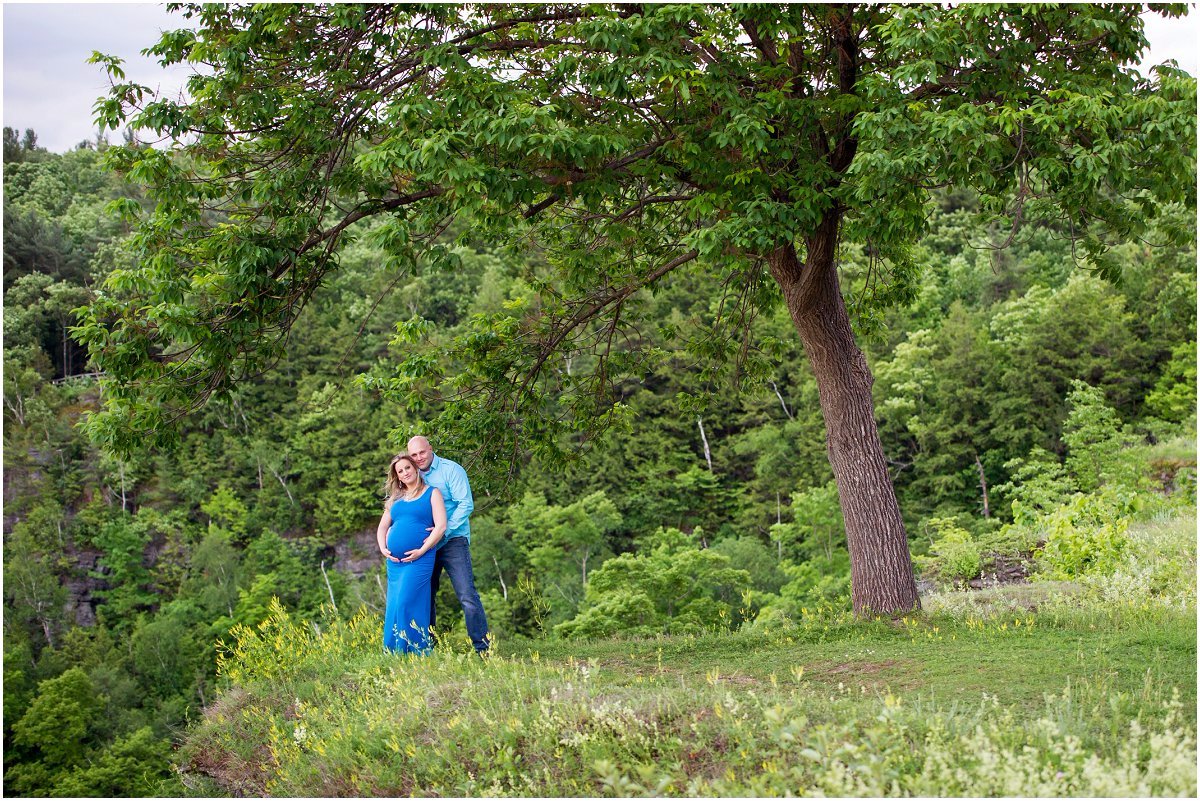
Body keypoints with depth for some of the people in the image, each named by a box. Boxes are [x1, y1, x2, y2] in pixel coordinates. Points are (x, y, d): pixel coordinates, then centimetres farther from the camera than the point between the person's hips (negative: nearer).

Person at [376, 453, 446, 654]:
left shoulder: (432, 493, 3)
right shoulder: (395, 498, 19)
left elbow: (441, 526, -6)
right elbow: (382, 527, 22)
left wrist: (421, 551, -14)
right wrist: (383, 548, 3)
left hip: (419, 560, -6)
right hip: (394, 561, 6)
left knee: (405, 604, -17)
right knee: (393, 608, 4)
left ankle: (416, 651, -13)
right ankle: (394, 655, 8)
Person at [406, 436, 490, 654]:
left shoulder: (451, 470, -6)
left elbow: (466, 504, -13)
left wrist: (444, 530, -21)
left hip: (453, 540, -6)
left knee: (467, 595, -13)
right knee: (424, 597, 9)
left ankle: (484, 649, -12)